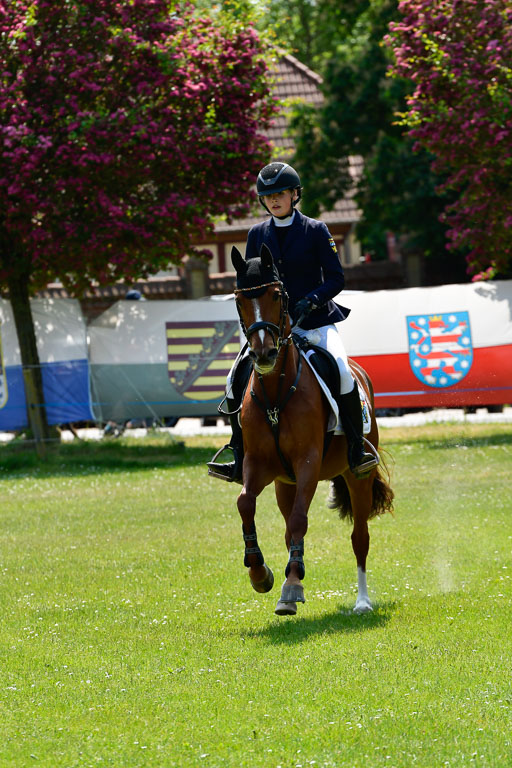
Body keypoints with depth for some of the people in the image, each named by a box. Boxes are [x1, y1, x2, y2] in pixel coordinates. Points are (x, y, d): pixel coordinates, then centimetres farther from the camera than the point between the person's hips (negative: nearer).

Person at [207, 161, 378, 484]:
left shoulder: (315, 230, -2)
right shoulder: (257, 234, 8)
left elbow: (336, 279, -4)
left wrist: (310, 300, -21)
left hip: (315, 322, -4)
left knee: (341, 370, -29)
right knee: (236, 379, -9)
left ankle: (357, 450, -19)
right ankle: (240, 460, 3)